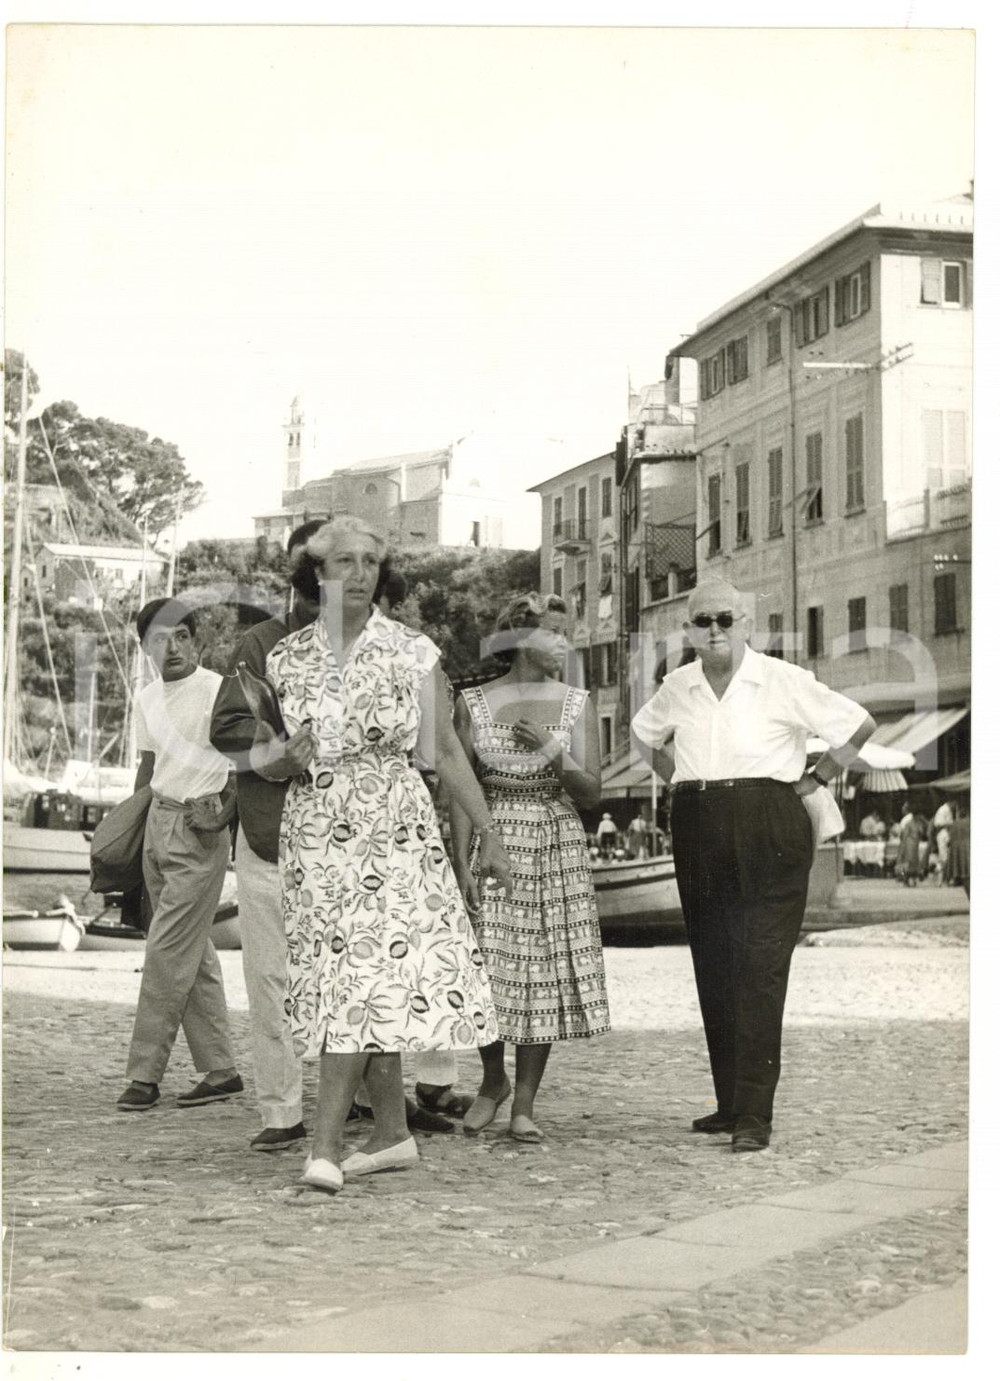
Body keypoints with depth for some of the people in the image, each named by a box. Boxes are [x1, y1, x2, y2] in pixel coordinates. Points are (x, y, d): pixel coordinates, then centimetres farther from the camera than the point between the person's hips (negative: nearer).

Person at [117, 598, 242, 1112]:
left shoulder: (216, 691, -9)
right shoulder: (147, 699, 13)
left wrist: (226, 809, -20)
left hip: (199, 829, -7)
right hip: (158, 820, 7)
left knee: (168, 952, -8)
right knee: (194, 953, 9)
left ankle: (145, 1074, -3)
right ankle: (219, 1069, 15)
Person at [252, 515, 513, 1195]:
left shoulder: (413, 652, 1)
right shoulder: (287, 658, 7)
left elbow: (446, 750, 5)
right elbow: (260, 757, 13)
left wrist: (490, 833, 4)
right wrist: (285, 758, -11)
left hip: (393, 829, -3)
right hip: (314, 831, 3)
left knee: (366, 975, -12)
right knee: (348, 978, 4)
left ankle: (327, 1145, -13)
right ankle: (394, 1133, 18)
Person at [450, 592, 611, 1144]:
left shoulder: (576, 705, 5)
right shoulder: (473, 703, 2)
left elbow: (592, 794, 2)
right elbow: (460, 789, 1)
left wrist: (553, 753, -15)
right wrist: (461, 863, -8)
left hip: (558, 847, 1)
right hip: (493, 847, -1)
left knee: (545, 972, -1)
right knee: (485, 970, -4)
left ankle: (524, 1103, 10)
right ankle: (492, 1080, 21)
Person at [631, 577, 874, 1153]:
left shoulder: (785, 682, -4)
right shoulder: (679, 686, 10)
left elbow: (859, 724, 3)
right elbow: (645, 733, 30)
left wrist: (814, 781, 0)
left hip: (770, 832, -5)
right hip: (699, 835, 5)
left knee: (760, 969, -11)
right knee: (713, 970, 7)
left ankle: (755, 1116, -11)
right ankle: (732, 1104, 18)